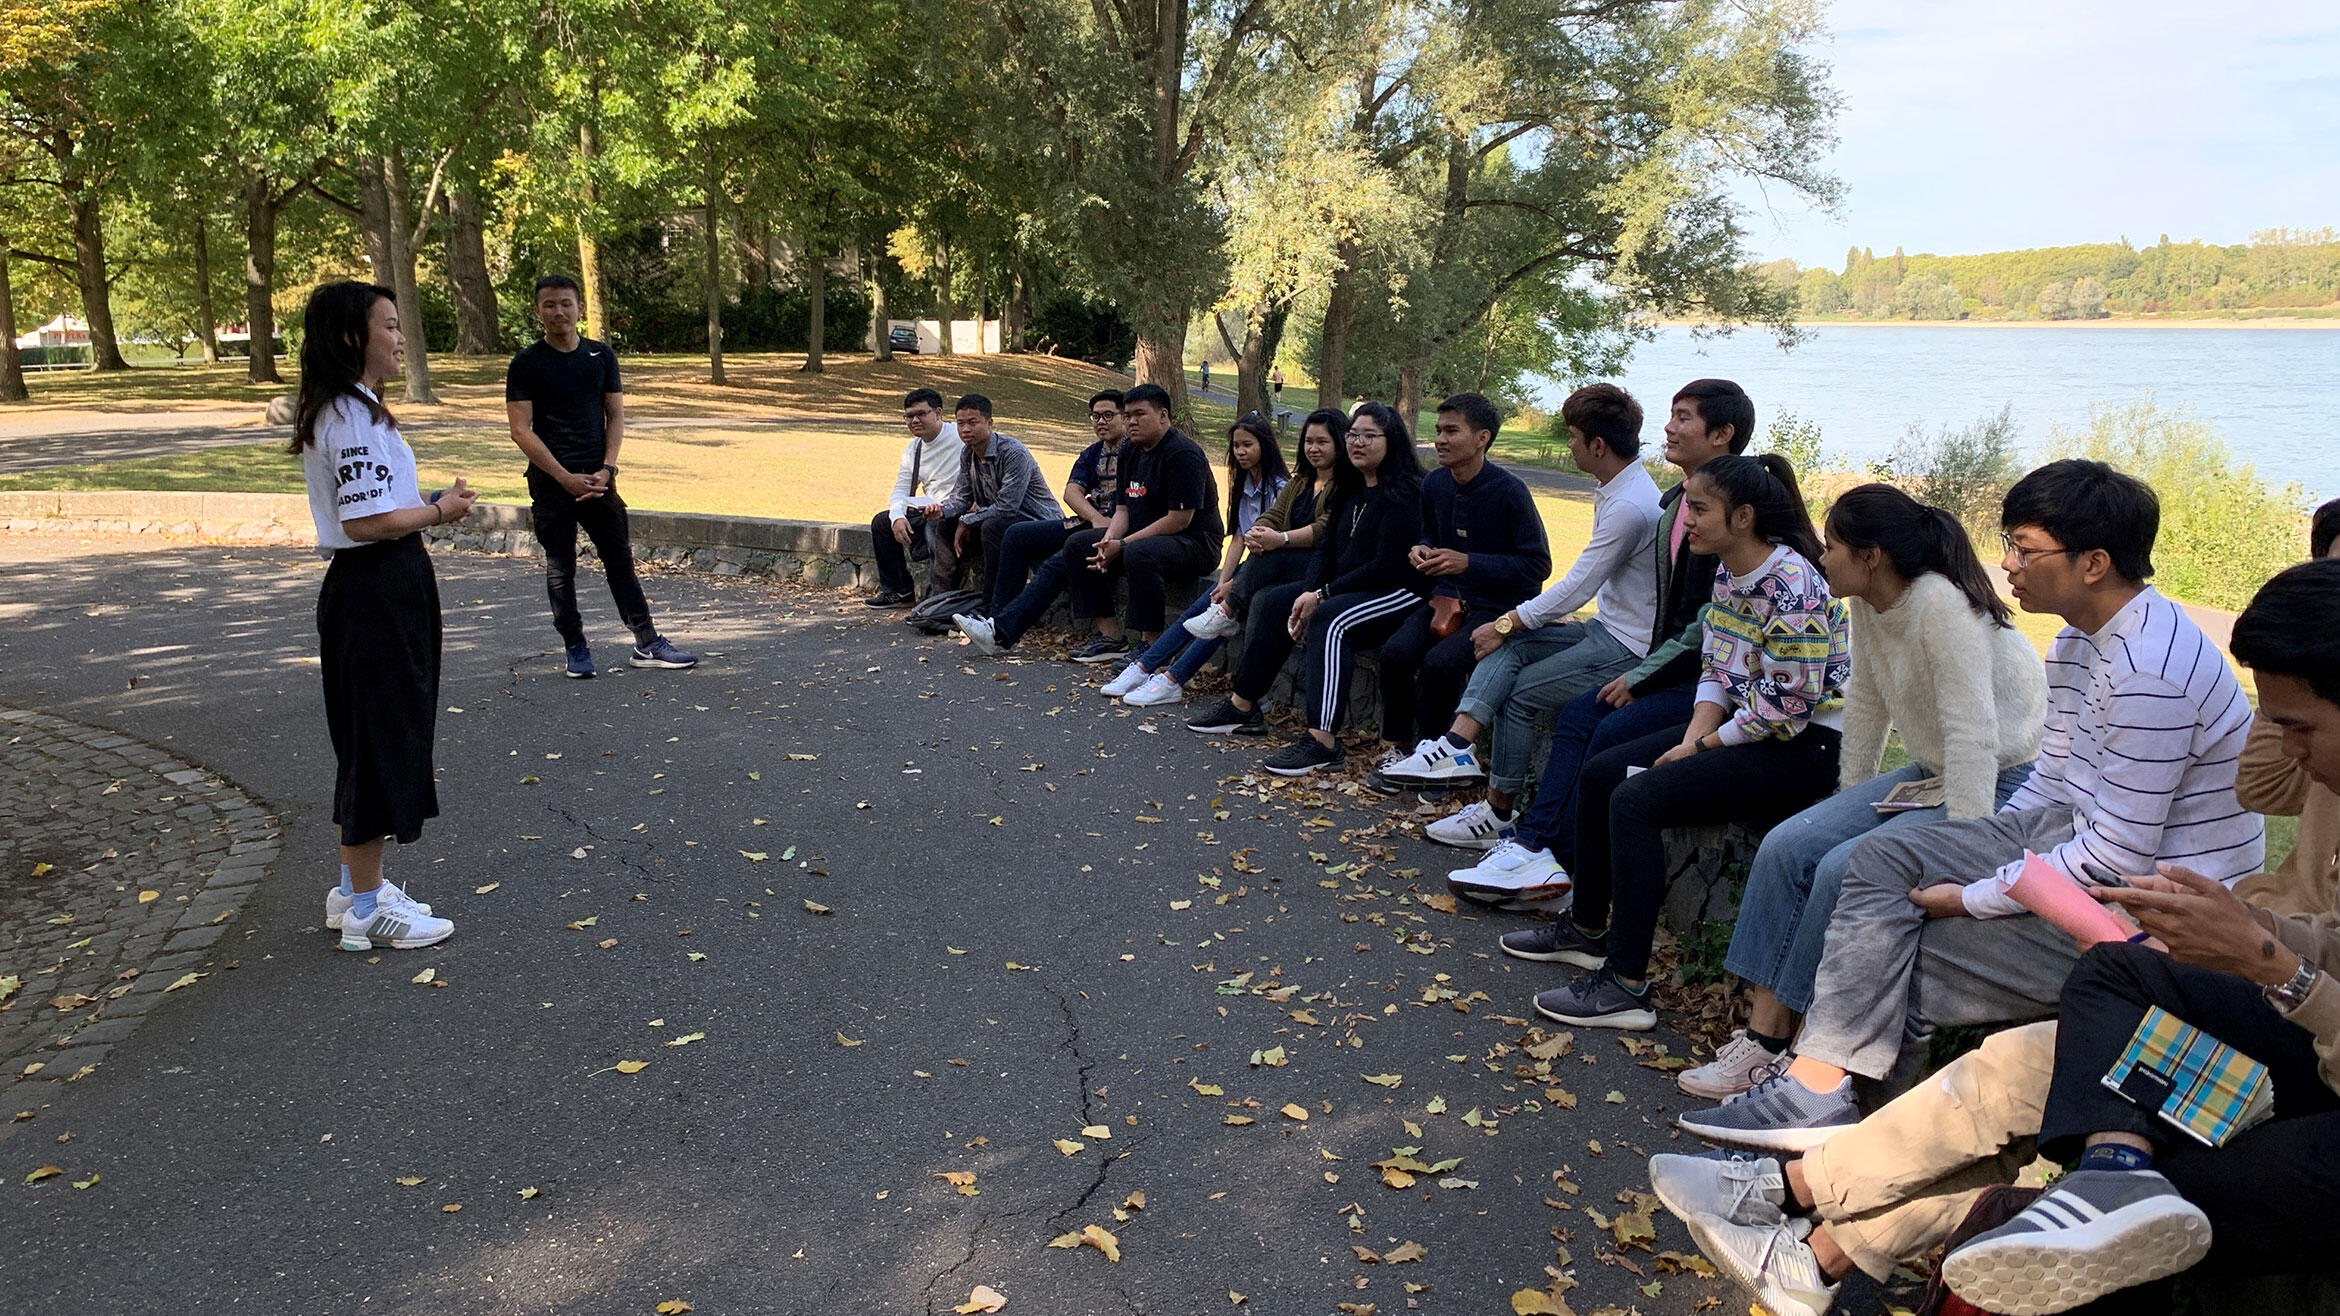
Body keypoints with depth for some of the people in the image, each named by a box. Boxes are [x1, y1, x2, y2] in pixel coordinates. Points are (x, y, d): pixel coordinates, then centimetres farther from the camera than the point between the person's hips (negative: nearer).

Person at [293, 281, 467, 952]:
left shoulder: (341, 410, 15)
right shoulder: (352, 416, -18)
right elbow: (367, 521, -24)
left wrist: (432, 504, 7)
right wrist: (438, 510, -11)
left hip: (378, 588, 11)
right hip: (377, 590, -11)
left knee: (376, 739, 18)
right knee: (382, 739, -2)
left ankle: (357, 887, 30)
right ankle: (368, 909, 10)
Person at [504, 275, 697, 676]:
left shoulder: (601, 355, 7)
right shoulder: (526, 363, -3)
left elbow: (615, 416, 8)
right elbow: (521, 429, -7)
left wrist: (606, 469, -6)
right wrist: (566, 478, -13)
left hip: (597, 477, 3)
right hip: (550, 481, -3)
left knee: (620, 559, 4)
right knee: (560, 567, 4)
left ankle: (646, 643, 10)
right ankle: (576, 648, 14)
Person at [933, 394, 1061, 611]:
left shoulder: (1014, 453, -24)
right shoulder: (967, 453, 3)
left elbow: (1007, 507, -27)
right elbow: (963, 496, 8)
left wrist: (966, 521, -18)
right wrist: (941, 510, -14)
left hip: (1041, 523, -9)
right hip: (998, 519, 9)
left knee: (993, 526, -35)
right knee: (947, 524, 0)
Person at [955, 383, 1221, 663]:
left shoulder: (1183, 453, -15)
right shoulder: (1132, 453, 14)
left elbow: (1180, 520, -21)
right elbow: (1123, 510, 12)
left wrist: (1123, 544, -20)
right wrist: (1108, 540, -11)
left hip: (1195, 542, -10)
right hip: (1143, 537, 10)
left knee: (1138, 553, -39)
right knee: (1078, 544, -1)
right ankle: (1109, 636, -9)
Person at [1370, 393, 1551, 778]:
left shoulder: (1509, 492, -15)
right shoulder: (1434, 484, 4)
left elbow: (1537, 565, -14)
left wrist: (1468, 563, -22)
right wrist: (1423, 550, -3)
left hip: (1499, 605, -5)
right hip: (1448, 597, 6)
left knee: (1440, 662, -30)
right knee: (1396, 652, -21)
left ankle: (1429, 748, -6)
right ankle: (1396, 746, -3)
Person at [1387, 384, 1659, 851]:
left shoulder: (1629, 507, -23)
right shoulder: (1617, 491, 10)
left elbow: (1576, 588, -20)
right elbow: (1586, 583, 14)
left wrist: (1507, 624, -11)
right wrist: (1511, 625, 6)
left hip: (1626, 647, -9)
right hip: (1607, 627, 9)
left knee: (1518, 693, -9)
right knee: (1509, 645, -3)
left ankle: (1498, 816, 3)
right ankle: (1458, 744, -18)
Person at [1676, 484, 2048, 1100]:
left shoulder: (1942, 605, -25)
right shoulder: (1867, 605, 1)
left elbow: (1974, 738, -28)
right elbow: (1865, 704, 11)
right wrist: (1850, 804, 13)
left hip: (2001, 789, -9)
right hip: (1928, 774, 9)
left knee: (1845, 871, -24)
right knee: (1788, 846, -7)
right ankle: (1762, 1032, -7)